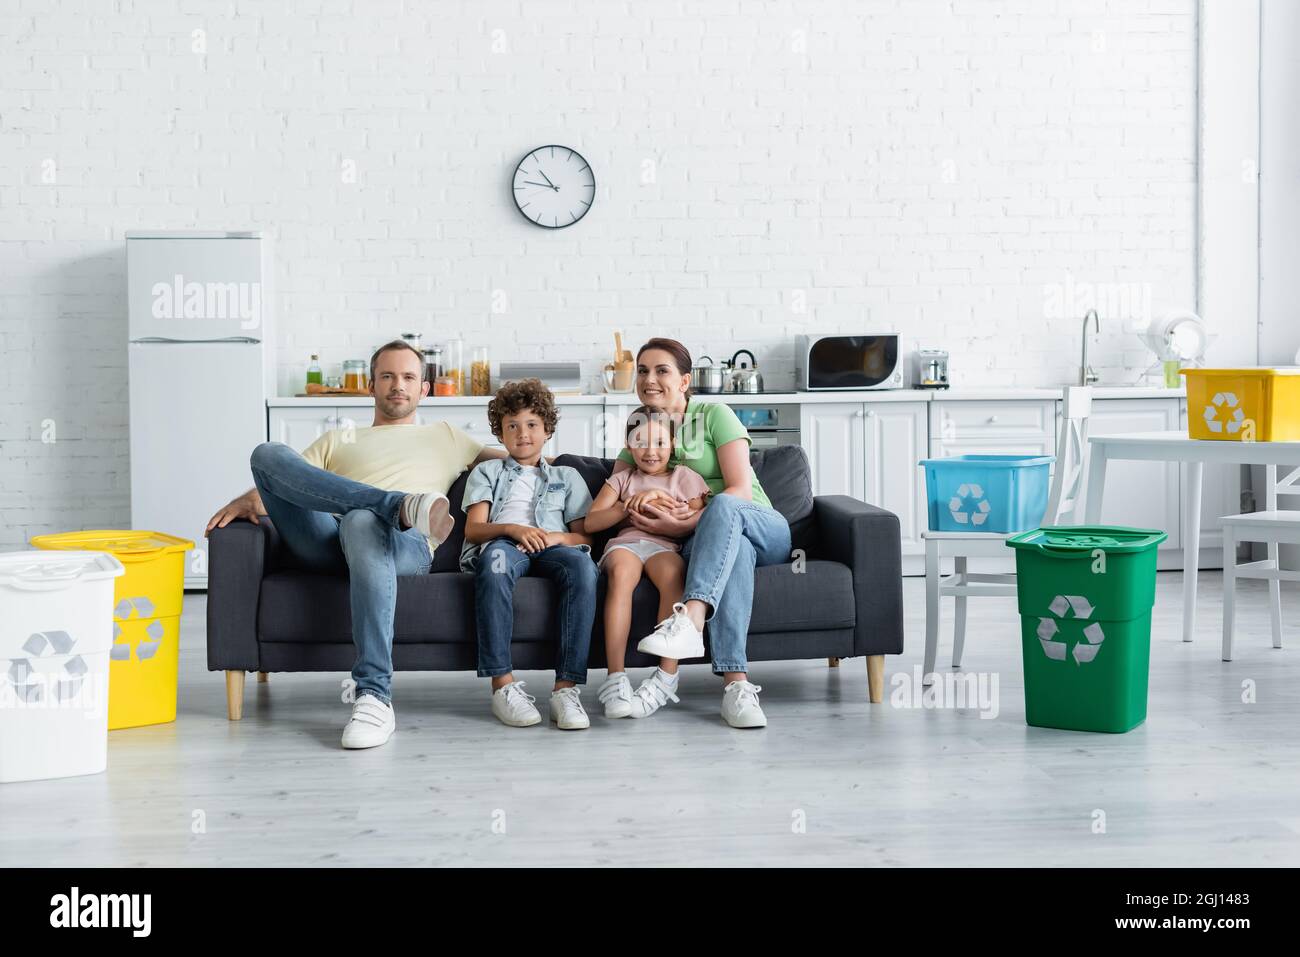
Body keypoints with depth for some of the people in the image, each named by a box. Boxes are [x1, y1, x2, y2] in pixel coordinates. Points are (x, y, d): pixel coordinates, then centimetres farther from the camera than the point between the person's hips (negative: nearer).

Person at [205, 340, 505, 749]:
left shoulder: (444, 437, 35)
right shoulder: (337, 441, 36)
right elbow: (281, 482, 21)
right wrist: (247, 500, 0)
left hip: (405, 546, -2)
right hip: (325, 542, 2)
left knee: (363, 522, -42)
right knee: (268, 453, -20)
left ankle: (374, 697, -50)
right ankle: (403, 505, -36)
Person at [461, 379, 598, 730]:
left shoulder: (567, 476, 30)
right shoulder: (486, 472, 28)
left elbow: (587, 536, 18)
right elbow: (473, 529, 11)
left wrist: (556, 537, -5)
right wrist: (512, 529, -10)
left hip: (552, 547, 1)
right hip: (501, 543, -1)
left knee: (582, 565, -37)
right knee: (496, 556, -41)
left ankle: (567, 686, -42)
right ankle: (502, 683, -43)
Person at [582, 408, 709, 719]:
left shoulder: (685, 478, 24)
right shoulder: (621, 479, 28)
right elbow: (590, 523, 14)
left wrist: (659, 497, 0)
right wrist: (628, 506, 1)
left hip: (665, 545, -1)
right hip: (625, 542, 1)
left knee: (672, 574, -40)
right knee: (621, 572, -38)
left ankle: (666, 678, -45)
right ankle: (615, 678, -47)